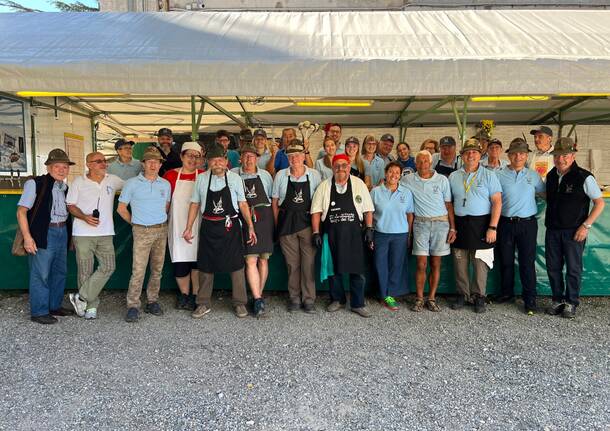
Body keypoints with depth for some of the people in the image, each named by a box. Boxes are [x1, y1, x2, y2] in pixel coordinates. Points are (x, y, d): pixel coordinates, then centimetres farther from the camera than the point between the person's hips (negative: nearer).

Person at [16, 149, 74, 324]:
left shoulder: (65, 188, 12)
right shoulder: (35, 184, -8)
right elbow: (21, 211, -11)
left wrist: (70, 236, 13)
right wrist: (27, 237, -17)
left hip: (62, 233, 7)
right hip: (43, 235, -7)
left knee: (60, 272, 15)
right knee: (40, 274, -1)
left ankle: (54, 306, 29)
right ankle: (39, 312, 10)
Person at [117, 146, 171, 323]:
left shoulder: (166, 184, 7)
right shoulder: (132, 184, -2)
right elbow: (121, 208, 5)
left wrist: (160, 221, 13)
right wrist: (136, 223, 7)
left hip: (161, 230, 4)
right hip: (142, 232, -3)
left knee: (157, 269, 8)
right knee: (138, 270, -8)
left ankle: (152, 302, 20)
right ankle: (133, 306, -1)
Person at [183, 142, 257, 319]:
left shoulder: (234, 178, -1)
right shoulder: (201, 179, 3)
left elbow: (243, 204, 0)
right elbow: (195, 204, 8)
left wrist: (250, 226, -6)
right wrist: (188, 228, 4)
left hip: (230, 227, -1)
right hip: (208, 227, 2)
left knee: (236, 265, 3)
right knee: (205, 265, 10)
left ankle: (240, 303, 17)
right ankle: (204, 304, 24)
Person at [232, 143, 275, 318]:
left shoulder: (265, 175, 13)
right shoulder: (233, 175, 8)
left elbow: (273, 197, 15)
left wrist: (272, 217, 7)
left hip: (264, 219, 2)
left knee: (263, 259, 5)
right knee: (251, 260, -9)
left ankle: (258, 296, 16)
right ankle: (258, 300, -9)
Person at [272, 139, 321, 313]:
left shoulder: (314, 175, 1)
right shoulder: (281, 175, 3)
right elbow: (274, 201, 7)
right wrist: (277, 225, 3)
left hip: (307, 222, -1)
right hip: (286, 223, 1)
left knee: (308, 262, -1)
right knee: (292, 263, 8)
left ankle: (308, 299, 11)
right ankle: (294, 298, 20)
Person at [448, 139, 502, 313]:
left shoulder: (489, 176, 1)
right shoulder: (453, 177, 10)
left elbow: (497, 202, -4)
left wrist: (493, 227, -12)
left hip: (481, 225, -3)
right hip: (459, 225, 3)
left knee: (480, 264, 0)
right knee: (460, 264, 7)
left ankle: (479, 297, 13)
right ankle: (462, 294, 20)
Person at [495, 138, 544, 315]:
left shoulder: (533, 175, 7)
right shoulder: (499, 175, 1)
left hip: (527, 223, 0)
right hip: (506, 223, 0)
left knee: (527, 262, 2)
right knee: (505, 261, 9)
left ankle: (530, 300, 11)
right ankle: (506, 293, 27)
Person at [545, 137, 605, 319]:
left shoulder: (584, 177, -11)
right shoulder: (551, 176, 6)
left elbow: (599, 203, -6)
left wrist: (586, 226, -13)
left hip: (574, 232, -5)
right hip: (552, 230, 5)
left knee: (573, 268, 4)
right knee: (553, 267, 10)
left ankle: (571, 303, 18)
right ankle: (558, 300, 25)